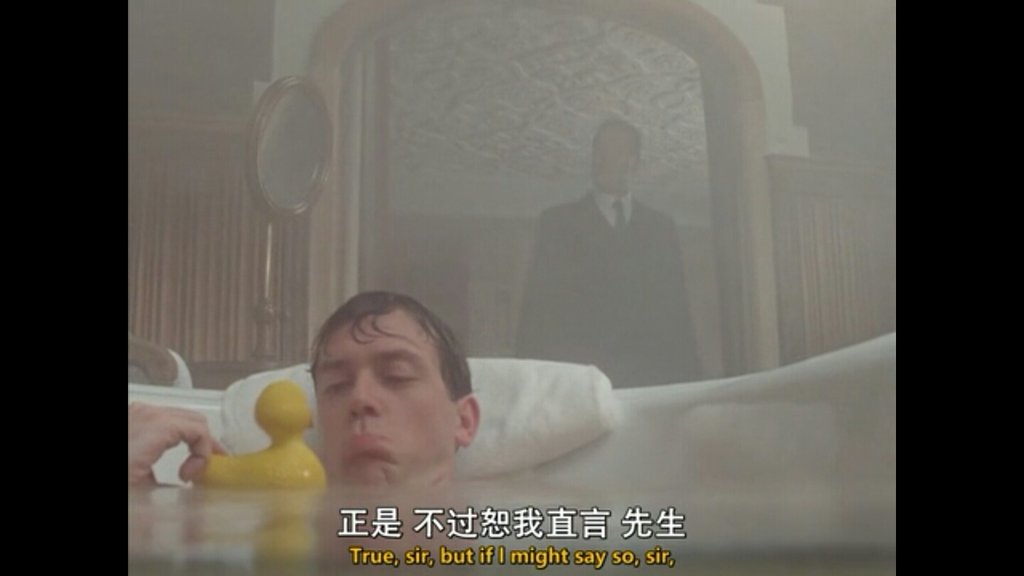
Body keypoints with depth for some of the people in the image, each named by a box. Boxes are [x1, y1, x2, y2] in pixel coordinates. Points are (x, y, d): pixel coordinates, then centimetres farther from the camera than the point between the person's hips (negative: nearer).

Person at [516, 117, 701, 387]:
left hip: (651, 374, 2)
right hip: (581, 374, -2)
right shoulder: (558, 222, 10)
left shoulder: (661, 226, 18)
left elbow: (678, 308, 15)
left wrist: (689, 375, 3)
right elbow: (537, 305, 5)